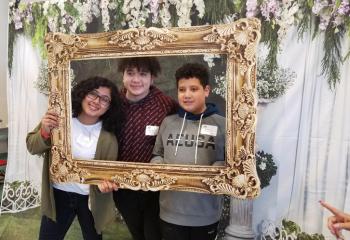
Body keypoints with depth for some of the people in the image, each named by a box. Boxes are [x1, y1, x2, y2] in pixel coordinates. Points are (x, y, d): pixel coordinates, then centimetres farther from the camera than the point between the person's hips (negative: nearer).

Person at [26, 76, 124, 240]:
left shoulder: (109, 136, -13)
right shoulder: (58, 117, -10)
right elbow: (32, 148, -5)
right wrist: (45, 133, -26)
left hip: (91, 198, 0)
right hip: (58, 194, 1)